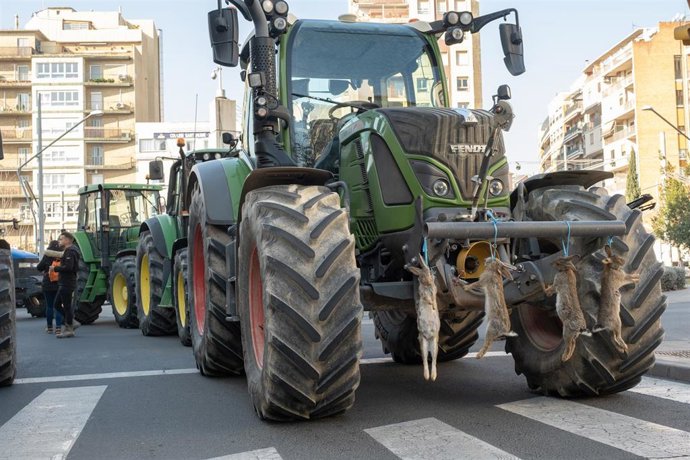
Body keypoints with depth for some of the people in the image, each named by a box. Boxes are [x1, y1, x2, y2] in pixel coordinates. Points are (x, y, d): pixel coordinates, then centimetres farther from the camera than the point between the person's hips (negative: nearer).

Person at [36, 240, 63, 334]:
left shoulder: (47, 257, -8)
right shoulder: (62, 257, -4)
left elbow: (39, 268, -2)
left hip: (48, 285, -1)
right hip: (59, 285, 1)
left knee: (49, 306, 9)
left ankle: (49, 327, 14)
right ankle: (58, 327, -4)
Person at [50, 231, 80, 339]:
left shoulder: (70, 252, -16)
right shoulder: (67, 251, 18)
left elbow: (68, 267, -26)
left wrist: (55, 268, -16)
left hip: (67, 284, -11)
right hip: (64, 283, 11)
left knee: (67, 305, -4)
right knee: (57, 304, 14)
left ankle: (69, 330, 2)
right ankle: (70, 322, 19)